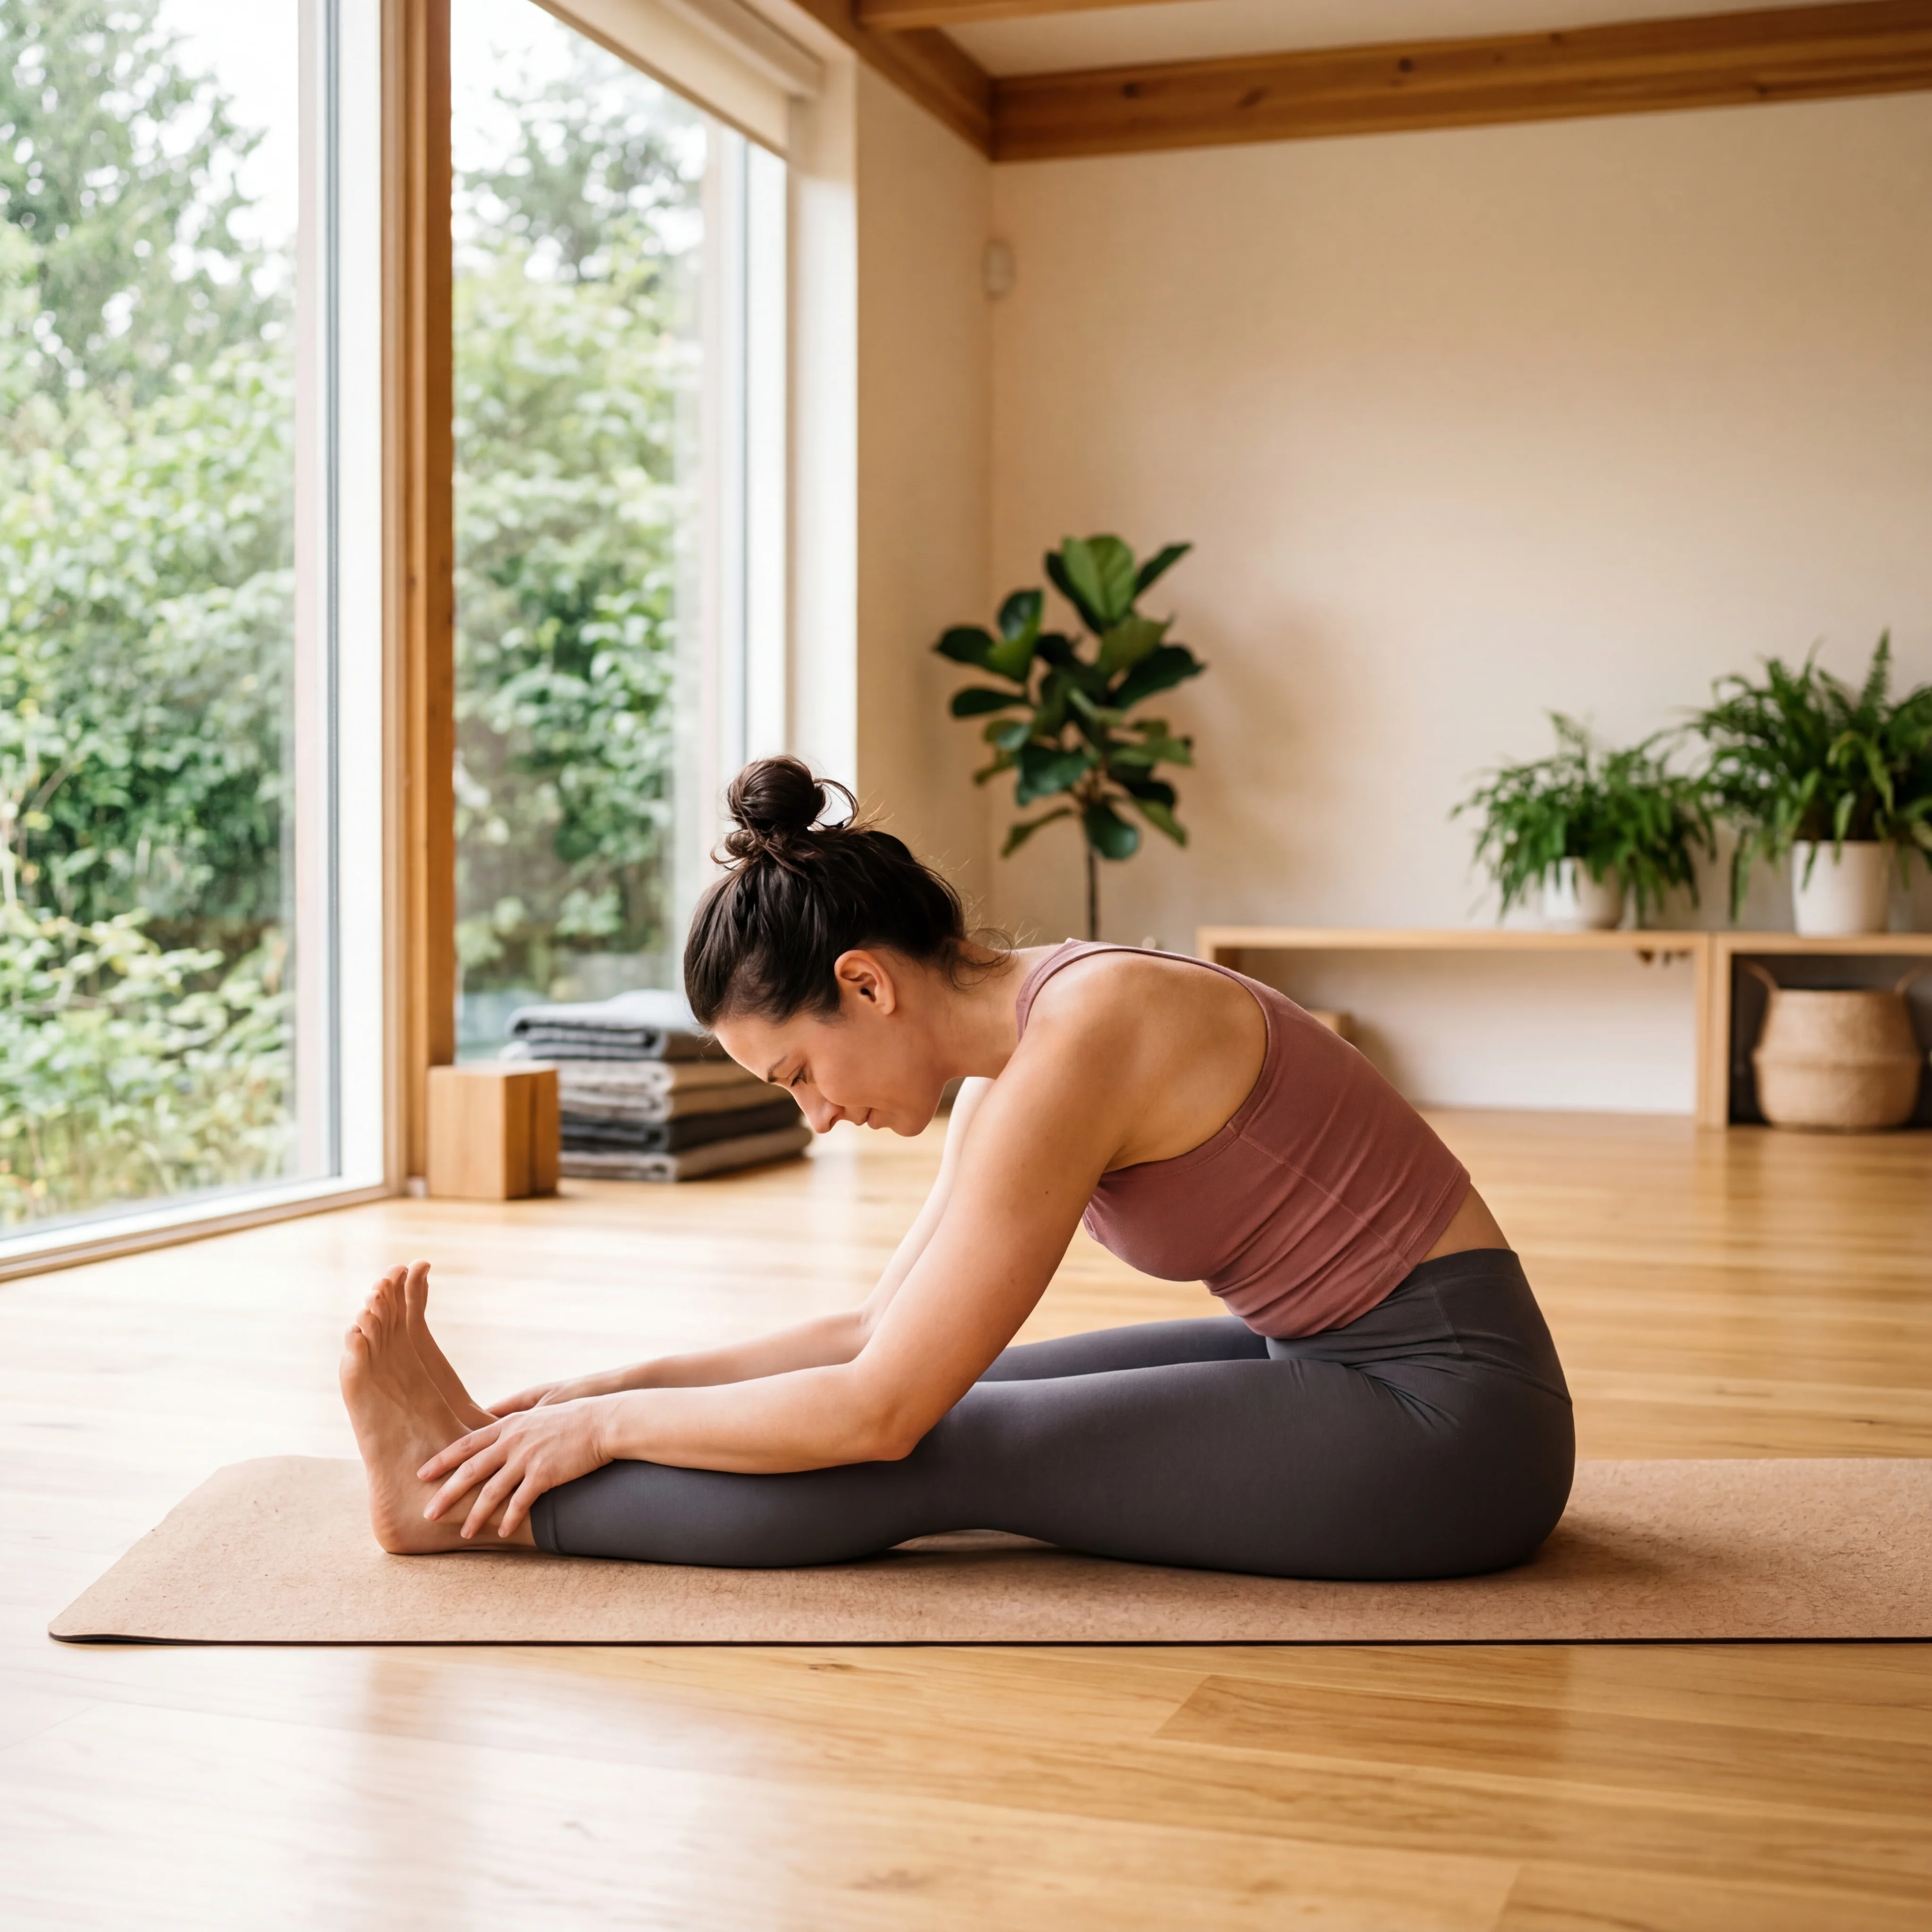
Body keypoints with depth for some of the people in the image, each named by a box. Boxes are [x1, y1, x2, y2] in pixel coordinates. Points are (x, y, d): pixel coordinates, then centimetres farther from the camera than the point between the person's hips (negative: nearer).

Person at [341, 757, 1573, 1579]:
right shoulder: (1019, 1043, 4)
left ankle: (477, 1504, -1)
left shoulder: (1074, 1046, -24)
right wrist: (629, 1389, 5)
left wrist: (611, 1422, -10)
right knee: (955, 1402, 4)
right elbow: (885, 1332, 11)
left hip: (1448, 1417, -9)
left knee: (943, 1456, -10)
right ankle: (490, 1465, 10)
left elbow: (881, 1411, -22)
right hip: (1332, 1362, 9)